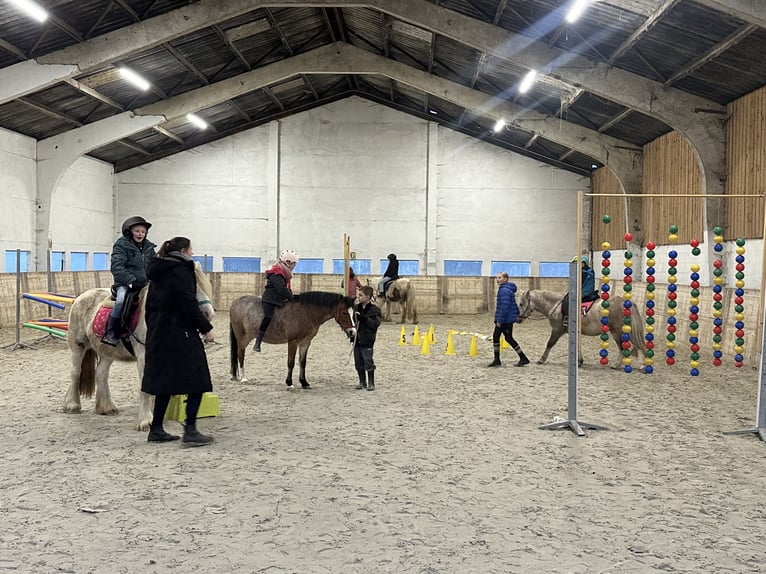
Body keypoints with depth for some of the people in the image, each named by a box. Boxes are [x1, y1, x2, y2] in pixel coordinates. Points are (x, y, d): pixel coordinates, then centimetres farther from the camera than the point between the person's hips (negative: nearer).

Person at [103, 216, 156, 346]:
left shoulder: (148, 247, 15)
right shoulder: (121, 245, -3)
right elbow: (117, 268, -13)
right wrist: (131, 280, -24)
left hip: (145, 283, 6)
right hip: (125, 283, -6)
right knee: (122, 299, -34)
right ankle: (110, 333, -26)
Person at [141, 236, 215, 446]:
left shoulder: (158, 273, 17)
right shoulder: (181, 270, -12)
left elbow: (150, 304, 19)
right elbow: (189, 304, -18)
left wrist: (153, 329, 23)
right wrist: (206, 328, -12)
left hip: (158, 333, 10)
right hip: (179, 333, -10)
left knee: (165, 381, 14)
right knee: (197, 380, -4)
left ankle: (156, 430, 16)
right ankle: (190, 431, -8)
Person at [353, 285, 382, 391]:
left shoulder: (374, 309, -9)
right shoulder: (357, 307, 10)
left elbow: (375, 323, -21)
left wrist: (362, 318, -27)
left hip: (366, 341, -7)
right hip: (356, 339, 7)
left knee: (368, 362, -1)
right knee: (358, 362, 11)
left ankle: (371, 383, 9)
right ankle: (362, 382, 22)